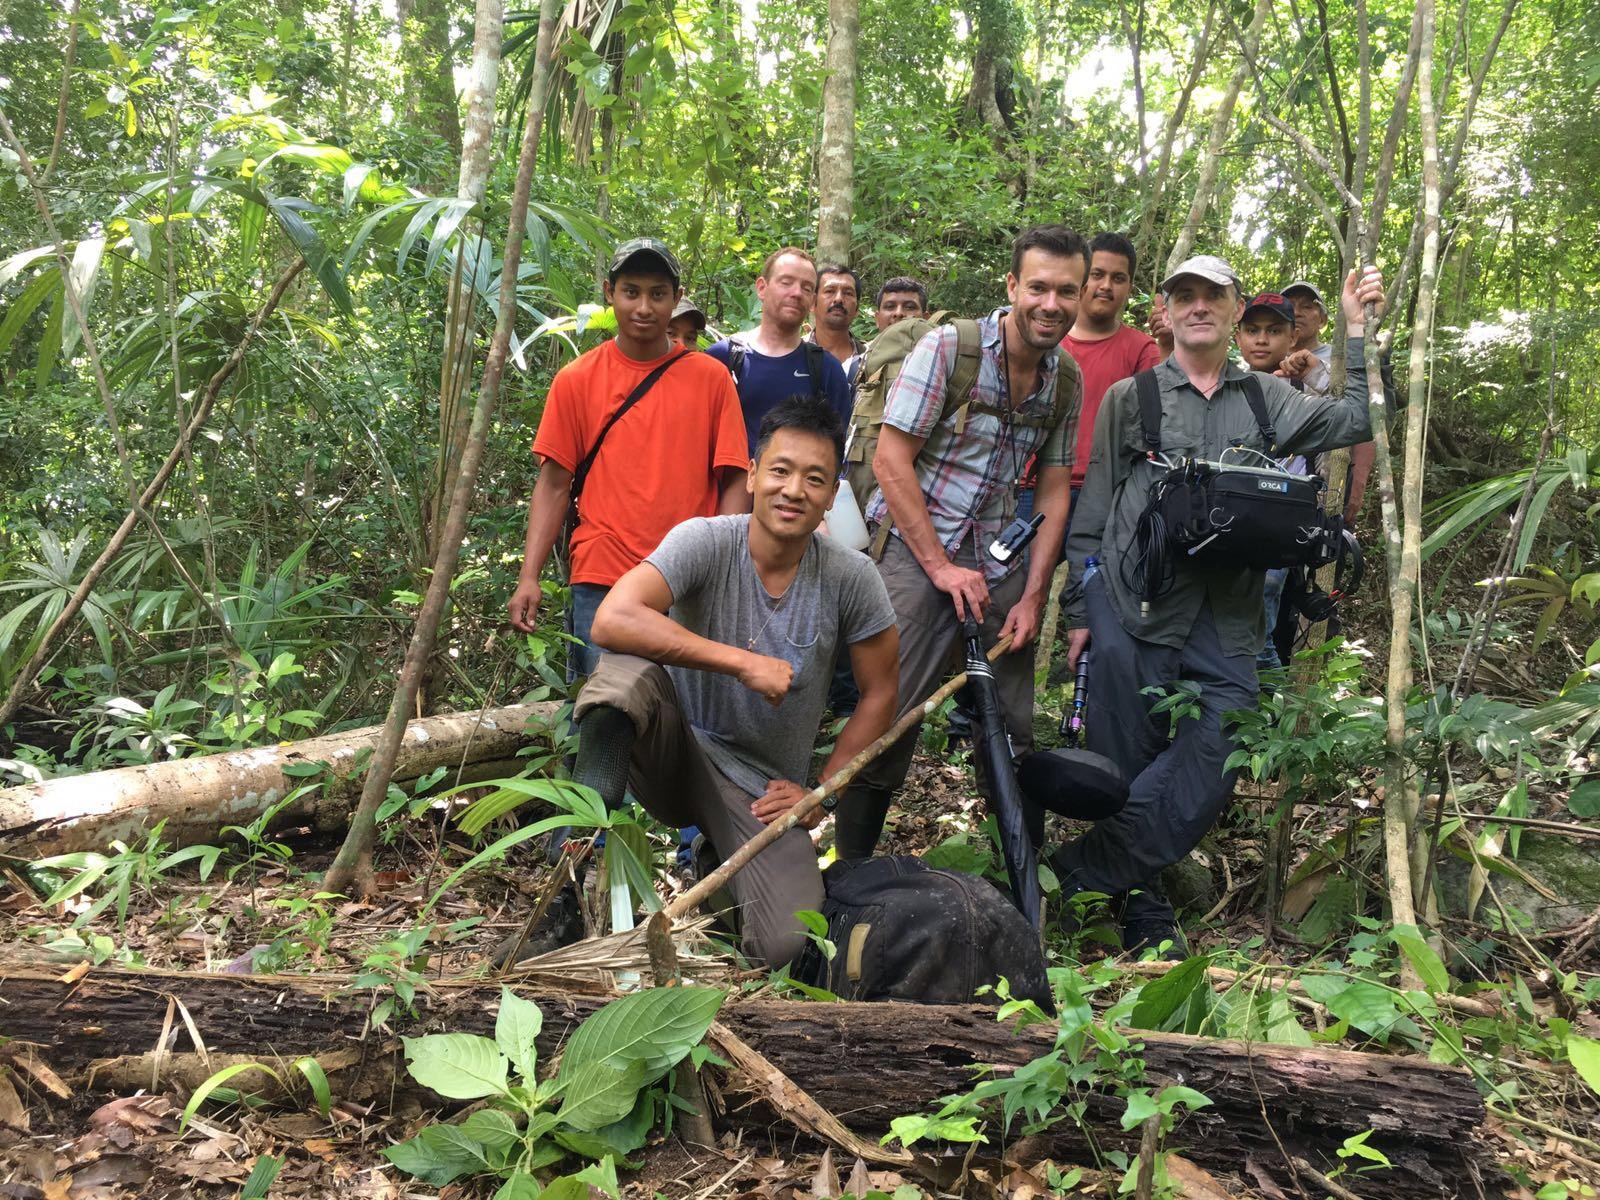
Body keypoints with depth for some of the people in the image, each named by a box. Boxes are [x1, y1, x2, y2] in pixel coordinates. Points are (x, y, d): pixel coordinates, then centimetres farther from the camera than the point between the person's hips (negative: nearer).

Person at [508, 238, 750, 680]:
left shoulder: (711, 377, 5)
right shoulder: (576, 379, 5)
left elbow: (733, 481, 3)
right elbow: (554, 484, 5)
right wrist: (529, 576, -4)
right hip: (600, 582, 0)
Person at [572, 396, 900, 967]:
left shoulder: (850, 578, -9)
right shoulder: (705, 541, -16)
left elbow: (879, 695, 3)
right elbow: (612, 620, -32)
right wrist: (744, 662, -31)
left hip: (762, 790, 4)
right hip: (678, 750, -3)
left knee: (784, 947, -15)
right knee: (627, 669, -33)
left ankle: (718, 856, 16)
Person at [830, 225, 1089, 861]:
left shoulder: (1067, 379, 8)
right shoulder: (947, 348, -9)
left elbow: (1053, 490, 10)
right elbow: (891, 461, -11)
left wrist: (1033, 596, 0)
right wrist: (940, 566, -13)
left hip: (999, 561, 5)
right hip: (916, 548, -5)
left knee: (1013, 734, 5)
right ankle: (849, 873, 4)